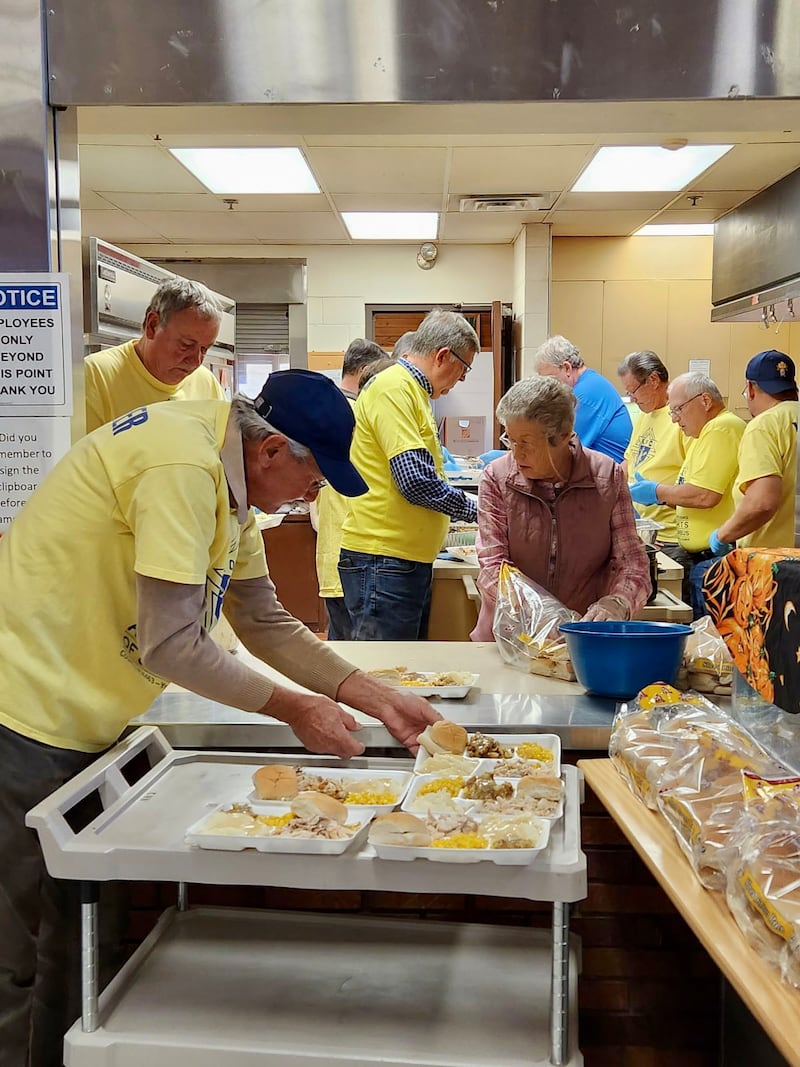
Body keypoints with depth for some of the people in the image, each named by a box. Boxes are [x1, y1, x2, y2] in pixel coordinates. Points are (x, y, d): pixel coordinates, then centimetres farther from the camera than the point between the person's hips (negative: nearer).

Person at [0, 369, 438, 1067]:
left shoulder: (227, 477, 7)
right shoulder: (183, 464, -24)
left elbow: (265, 622, 11)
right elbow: (170, 646, -25)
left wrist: (375, 697, 4)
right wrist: (291, 709, -13)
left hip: (74, 718, 9)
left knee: (75, 924, 16)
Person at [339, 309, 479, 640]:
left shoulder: (410, 389, 18)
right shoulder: (393, 388, -14)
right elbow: (414, 479, -22)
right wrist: (470, 508, -8)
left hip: (410, 561, 10)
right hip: (383, 560, -10)